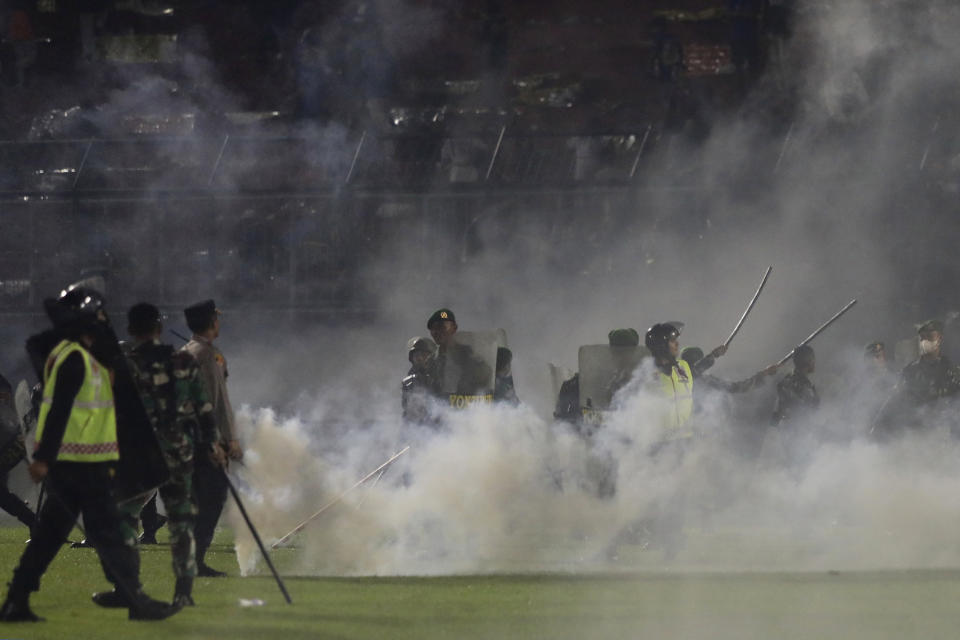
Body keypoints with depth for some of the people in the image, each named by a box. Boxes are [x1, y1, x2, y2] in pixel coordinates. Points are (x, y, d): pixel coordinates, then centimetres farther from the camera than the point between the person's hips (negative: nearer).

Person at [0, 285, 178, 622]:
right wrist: (44, 458, -26)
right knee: (109, 534, -5)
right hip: (81, 465, -10)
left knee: (49, 535, 9)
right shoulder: (75, 359, -14)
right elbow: (59, 410, -21)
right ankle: (137, 602, -1)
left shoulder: (73, 356, 18)